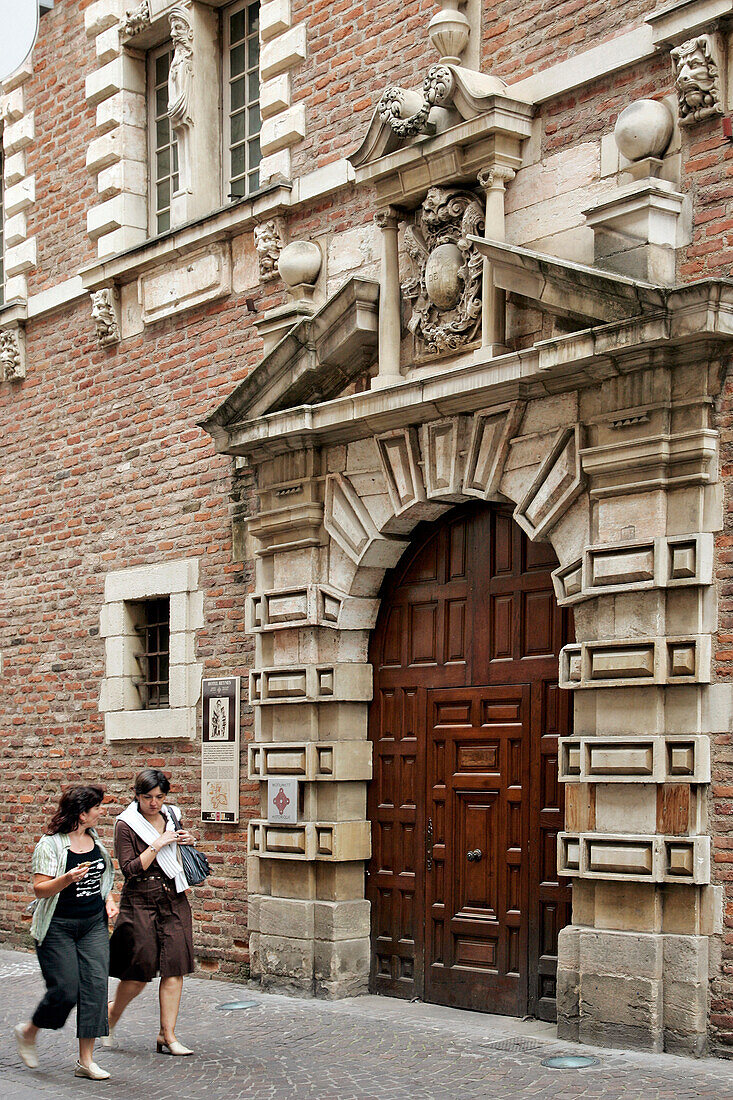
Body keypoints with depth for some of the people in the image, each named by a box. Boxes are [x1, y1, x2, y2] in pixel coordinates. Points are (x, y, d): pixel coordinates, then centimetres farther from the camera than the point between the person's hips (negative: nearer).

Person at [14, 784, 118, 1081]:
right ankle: (27, 1032, 23)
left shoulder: (95, 839, 9)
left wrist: (109, 901, 8)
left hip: (94, 924, 6)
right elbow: (40, 890, -15)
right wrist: (67, 879, -32)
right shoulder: (50, 845, -12)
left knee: (95, 984, -5)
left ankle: (86, 1061, 1)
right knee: (65, 990, -7)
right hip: (57, 928, -6)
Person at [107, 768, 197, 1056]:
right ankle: (112, 1014, 25)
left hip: (174, 900, 5)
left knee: (174, 968, -2)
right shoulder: (126, 824, -6)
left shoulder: (171, 816, 9)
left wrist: (187, 843, 3)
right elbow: (130, 869, -14)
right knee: (140, 971, -3)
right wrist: (157, 845, -19)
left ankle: (167, 1036, 4)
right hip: (140, 901, -4)